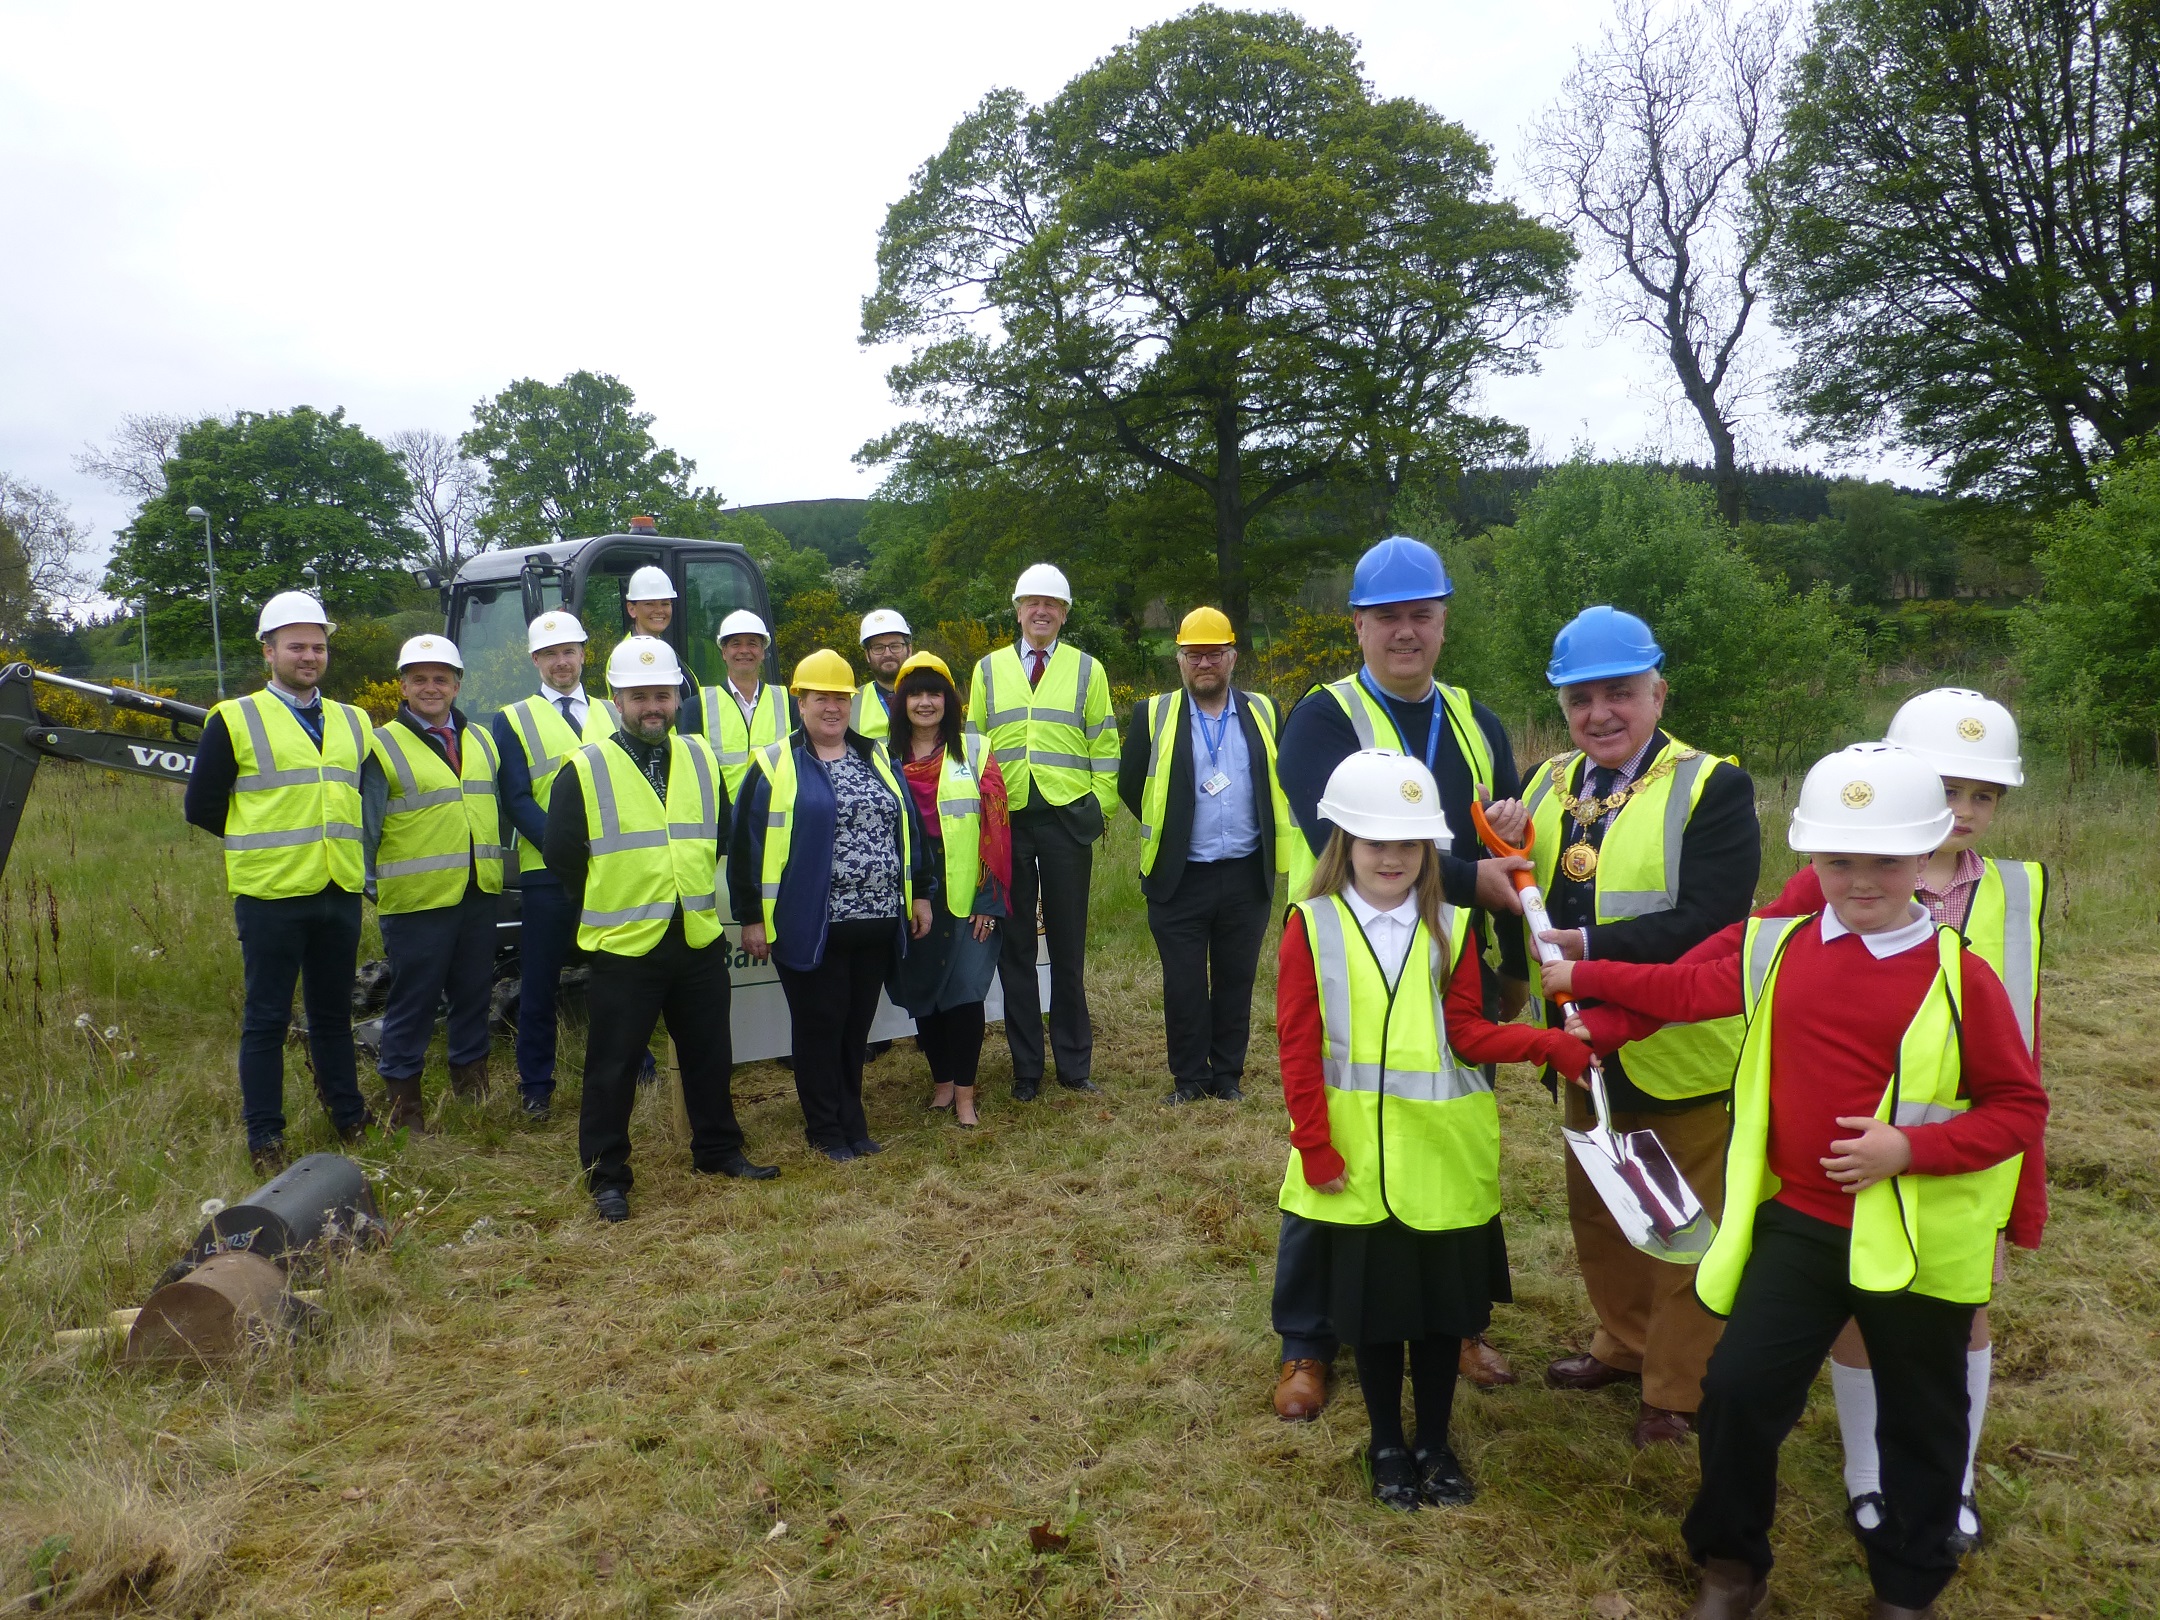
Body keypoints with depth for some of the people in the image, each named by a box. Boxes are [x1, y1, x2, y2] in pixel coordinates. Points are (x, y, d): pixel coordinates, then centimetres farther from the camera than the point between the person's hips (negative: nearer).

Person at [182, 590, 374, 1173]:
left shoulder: (352, 723, 12)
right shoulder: (235, 720, -2)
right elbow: (201, 806, 0)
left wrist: (334, 841, 10)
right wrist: (264, 842, 4)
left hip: (340, 892, 4)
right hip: (271, 895, -4)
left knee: (334, 1012, 15)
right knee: (267, 1019, 4)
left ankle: (348, 1116, 28)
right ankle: (265, 1139, 13)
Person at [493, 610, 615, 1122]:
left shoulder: (611, 715, 14)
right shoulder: (513, 720, 5)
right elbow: (516, 801, -3)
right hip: (547, 873, -2)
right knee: (539, 985, 5)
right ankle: (535, 1086, 18)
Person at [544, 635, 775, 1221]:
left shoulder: (702, 759, 6)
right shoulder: (585, 770, -8)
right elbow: (561, 856, -3)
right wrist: (609, 906, 3)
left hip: (700, 941, 4)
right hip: (622, 948, -4)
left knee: (710, 1057, 15)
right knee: (613, 1067, 5)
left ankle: (718, 1150, 32)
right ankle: (607, 1175, 18)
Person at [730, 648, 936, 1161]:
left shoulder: (876, 758, 13)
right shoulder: (774, 766, -1)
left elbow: (908, 829, 16)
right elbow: (746, 846, -2)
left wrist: (919, 893, 12)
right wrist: (752, 918, -6)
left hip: (877, 924, 4)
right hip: (811, 926, -4)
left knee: (856, 1026, 12)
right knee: (819, 1026, 4)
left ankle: (852, 1122, 25)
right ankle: (826, 1129, 18)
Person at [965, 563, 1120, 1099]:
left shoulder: (1086, 669, 7)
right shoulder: (989, 669, 11)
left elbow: (1104, 744, 6)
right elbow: (973, 742, 11)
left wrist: (1100, 804, -3)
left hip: (1066, 818, -1)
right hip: (1005, 819, 1)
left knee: (1068, 945, 6)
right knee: (1014, 946, 6)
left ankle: (1074, 1063, 18)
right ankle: (1026, 1069, 16)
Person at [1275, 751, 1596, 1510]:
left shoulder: (1450, 929, 0)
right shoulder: (1312, 925, -8)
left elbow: (1469, 1035, -3)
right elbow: (1298, 1048, -7)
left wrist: (1548, 1044, -18)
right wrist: (1314, 1147, -9)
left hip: (1440, 1155, 2)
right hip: (1356, 1158, -2)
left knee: (1444, 1305, 14)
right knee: (1371, 1306, 12)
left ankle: (1436, 1444, 34)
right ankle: (1388, 1447, 32)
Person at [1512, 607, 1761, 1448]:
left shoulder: (1712, 788, -14)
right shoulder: (1547, 786, 6)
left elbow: (1707, 923, -25)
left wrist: (1584, 948, -30)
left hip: (1681, 1054, -6)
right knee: (1596, 1216, 22)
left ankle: (1679, 1392, 31)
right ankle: (1624, 1345, 45)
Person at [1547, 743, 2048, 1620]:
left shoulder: (1958, 976, -12)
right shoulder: (1777, 947, -1)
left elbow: (2019, 1109, -8)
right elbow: (1684, 989, 14)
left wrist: (1911, 1146, -21)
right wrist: (1580, 976, 17)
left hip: (1917, 1240, -2)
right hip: (1797, 1225, 2)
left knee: (1919, 1422, 16)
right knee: (1739, 1387, 0)